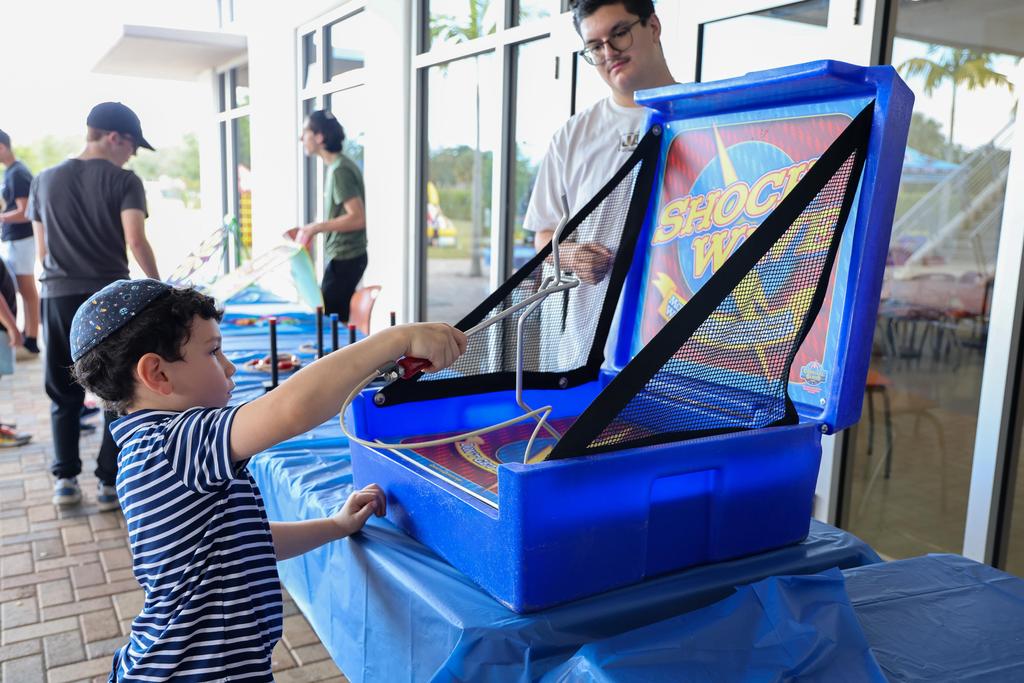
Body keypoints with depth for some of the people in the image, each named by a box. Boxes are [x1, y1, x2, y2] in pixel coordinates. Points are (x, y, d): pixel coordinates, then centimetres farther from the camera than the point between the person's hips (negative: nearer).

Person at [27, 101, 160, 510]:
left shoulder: (45, 181, 11)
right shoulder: (124, 181, -4)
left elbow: (41, 250, 12)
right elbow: (135, 240, -16)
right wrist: (157, 284, -4)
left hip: (58, 297, 4)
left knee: (64, 394, 15)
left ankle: (65, 479, 14)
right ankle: (109, 483, 8)